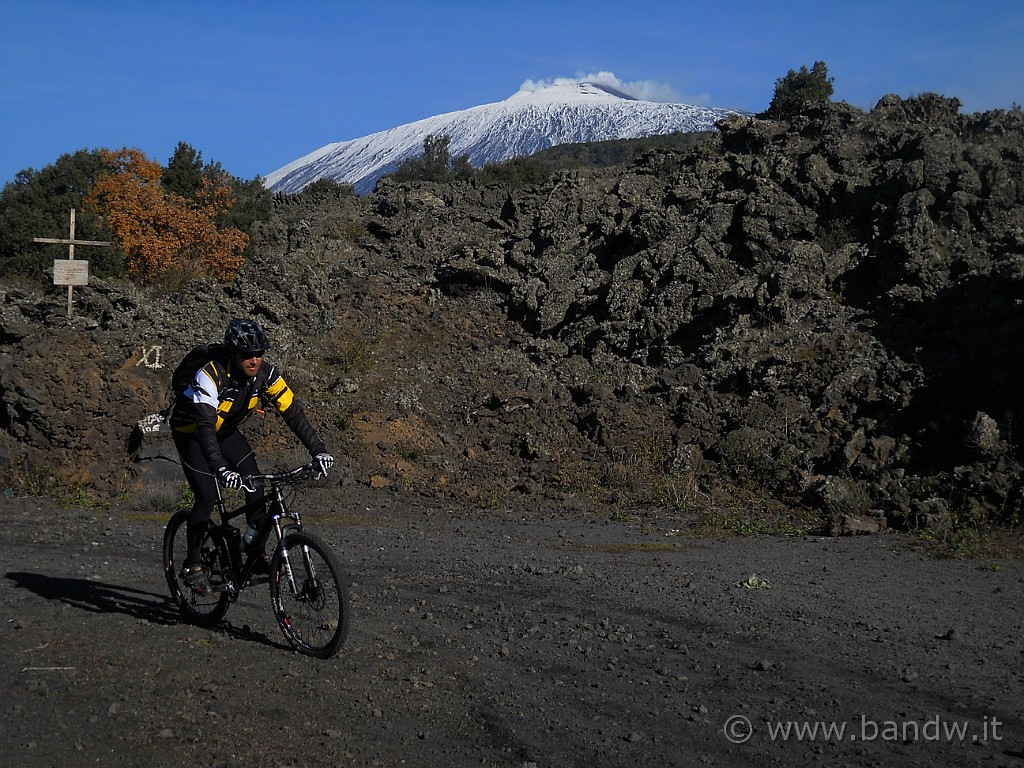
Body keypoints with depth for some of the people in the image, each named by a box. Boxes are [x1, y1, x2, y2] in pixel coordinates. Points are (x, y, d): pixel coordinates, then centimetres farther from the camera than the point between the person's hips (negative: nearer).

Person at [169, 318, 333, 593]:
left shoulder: (266, 374, -21)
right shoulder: (210, 375, -37)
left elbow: (292, 411, -20)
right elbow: (205, 425, -45)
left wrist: (318, 449, -29)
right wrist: (220, 468, -57)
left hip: (226, 430, 5)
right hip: (191, 432, -5)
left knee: (255, 481, -11)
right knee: (207, 497, -14)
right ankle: (193, 564, 2)